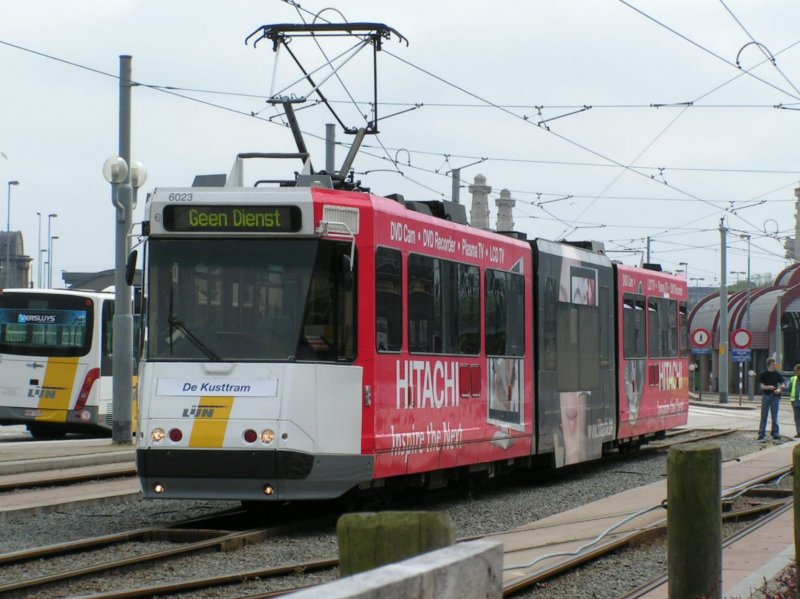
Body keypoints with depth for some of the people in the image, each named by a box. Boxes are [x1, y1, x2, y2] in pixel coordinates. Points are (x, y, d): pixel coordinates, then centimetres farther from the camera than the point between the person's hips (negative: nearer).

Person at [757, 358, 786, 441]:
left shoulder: (777, 374, 5)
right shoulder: (763, 374, 0)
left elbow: (783, 384, 8)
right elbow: (762, 386, -4)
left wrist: (779, 389, -13)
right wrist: (768, 387, -24)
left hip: (775, 396, 2)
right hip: (766, 396, -1)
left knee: (774, 416, 4)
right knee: (764, 416, 0)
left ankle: (775, 434, 9)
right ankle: (761, 434, 4)